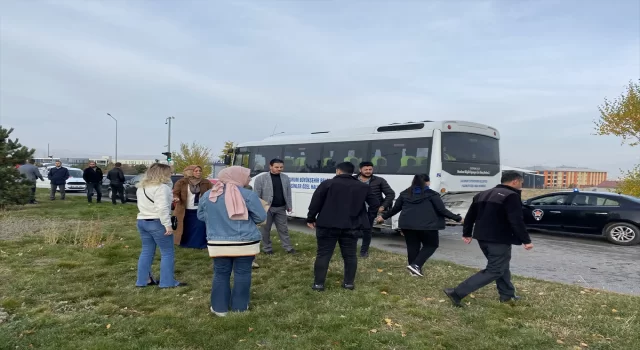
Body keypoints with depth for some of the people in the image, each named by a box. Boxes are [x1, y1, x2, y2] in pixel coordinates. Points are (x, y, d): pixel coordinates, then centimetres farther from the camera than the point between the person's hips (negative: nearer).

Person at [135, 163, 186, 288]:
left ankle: (143, 280, 18)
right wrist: (167, 224, -21)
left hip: (142, 221, 9)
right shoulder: (161, 187, -16)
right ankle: (168, 282, 2)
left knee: (146, 251, 15)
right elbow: (162, 208, -23)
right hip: (157, 222, -9)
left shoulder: (141, 187, 14)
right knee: (167, 253, 0)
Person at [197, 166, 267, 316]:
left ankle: (220, 308, 21)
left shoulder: (208, 195, 3)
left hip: (218, 243, 3)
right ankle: (240, 307, 18)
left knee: (221, 274, 13)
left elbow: (201, 216, 14)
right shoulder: (248, 194, -10)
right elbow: (261, 217, -4)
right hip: (245, 243, -3)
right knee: (242, 274, 9)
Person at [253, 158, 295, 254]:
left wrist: (289, 206, 8)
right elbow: (257, 194, -6)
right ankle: (267, 248, 21)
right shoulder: (261, 178, -7)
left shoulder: (285, 178, 6)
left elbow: (288, 193, 11)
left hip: (281, 208, 3)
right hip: (267, 208, -3)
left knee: (283, 228, 10)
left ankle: (288, 247, 17)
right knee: (266, 229, 8)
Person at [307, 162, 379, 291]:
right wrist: (363, 219, 22)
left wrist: (311, 219, 7)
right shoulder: (363, 187, 7)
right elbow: (375, 204, 9)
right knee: (350, 255, 14)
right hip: (351, 227, 2)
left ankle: (318, 283, 8)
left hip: (328, 226, -2)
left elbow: (315, 203, -4)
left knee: (323, 254, 6)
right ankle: (349, 282, 19)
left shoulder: (327, 183, -2)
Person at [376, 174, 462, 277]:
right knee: (431, 245, 13)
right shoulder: (432, 194, -1)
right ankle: (416, 265, -2)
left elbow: (395, 209, 16)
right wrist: (458, 218, 5)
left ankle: (414, 270, 19)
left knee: (412, 246, 15)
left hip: (407, 225, 4)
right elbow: (442, 210, -5)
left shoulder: (405, 194, 12)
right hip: (426, 225, -4)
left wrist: (383, 217, 31)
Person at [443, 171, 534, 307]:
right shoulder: (511, 196, -11)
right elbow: (517, 221, -19)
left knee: (501, 266, 25)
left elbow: (470, 215, 17)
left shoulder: (483, 194, 15)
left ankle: (507, 294, 33)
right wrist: (526, 240, -13)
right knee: (494, 271, -3)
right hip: (500, 240, -9)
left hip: (483, 238, 9)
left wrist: (467, 233, 23)